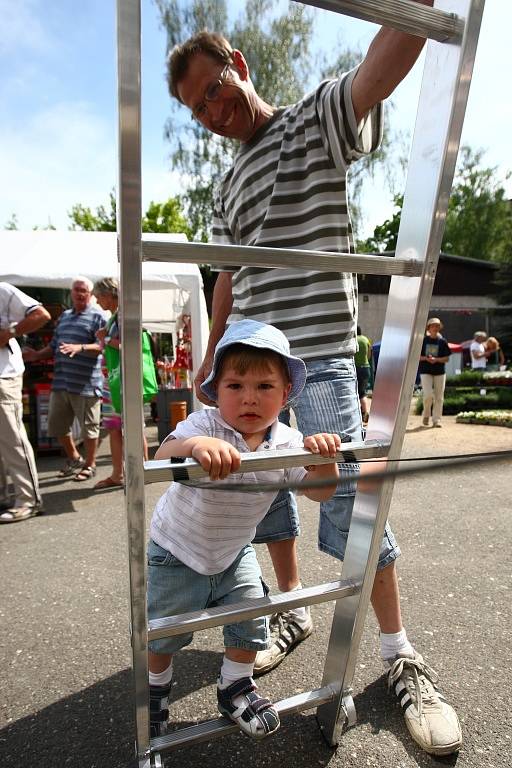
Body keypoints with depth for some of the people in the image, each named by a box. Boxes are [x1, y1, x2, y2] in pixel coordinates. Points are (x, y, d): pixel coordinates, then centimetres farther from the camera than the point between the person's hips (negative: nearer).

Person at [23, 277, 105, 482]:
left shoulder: (97, 316, -4)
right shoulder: (64, 316, 19)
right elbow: (54, 346, 22)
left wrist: (80, 347, -28)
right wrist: (37, 355, 7)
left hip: (86, 384, -7)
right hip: (60, 382, 8)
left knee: (88, 426, 5)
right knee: (56, 425, 15)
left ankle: (89, 465, 22)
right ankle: (74, 459, 35)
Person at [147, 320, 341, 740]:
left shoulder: (287, 441, -17)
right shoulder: (203, 426, -29)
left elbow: (319, 491, -19)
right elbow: (163, 457, -46)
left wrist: (324, 457, -40)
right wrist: (195, 446, -68)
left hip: (235, 553, 3)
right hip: (175, 552, -2)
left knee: (251, 621, 7)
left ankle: (235, 686, 38)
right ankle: (156, 687, 47)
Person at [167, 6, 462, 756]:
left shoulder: (317, 117, 8)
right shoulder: (228, 184, 22)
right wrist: (212, 357, 16)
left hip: (319, 354, -6)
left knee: (347, 498, -8)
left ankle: (401, 654, 13)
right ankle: (294, 613, 29)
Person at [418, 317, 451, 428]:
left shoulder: (442, 341, 5)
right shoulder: (423, 340, 3)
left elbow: (446, 359, 3)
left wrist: (436, 359, -15)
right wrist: (426, 358, -15)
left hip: (440, 372, 2)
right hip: (425, 371, -2)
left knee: (439, 397, 2)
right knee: (428, 394, -13)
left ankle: (436, 420, 12)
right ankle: (426, 415, 12)